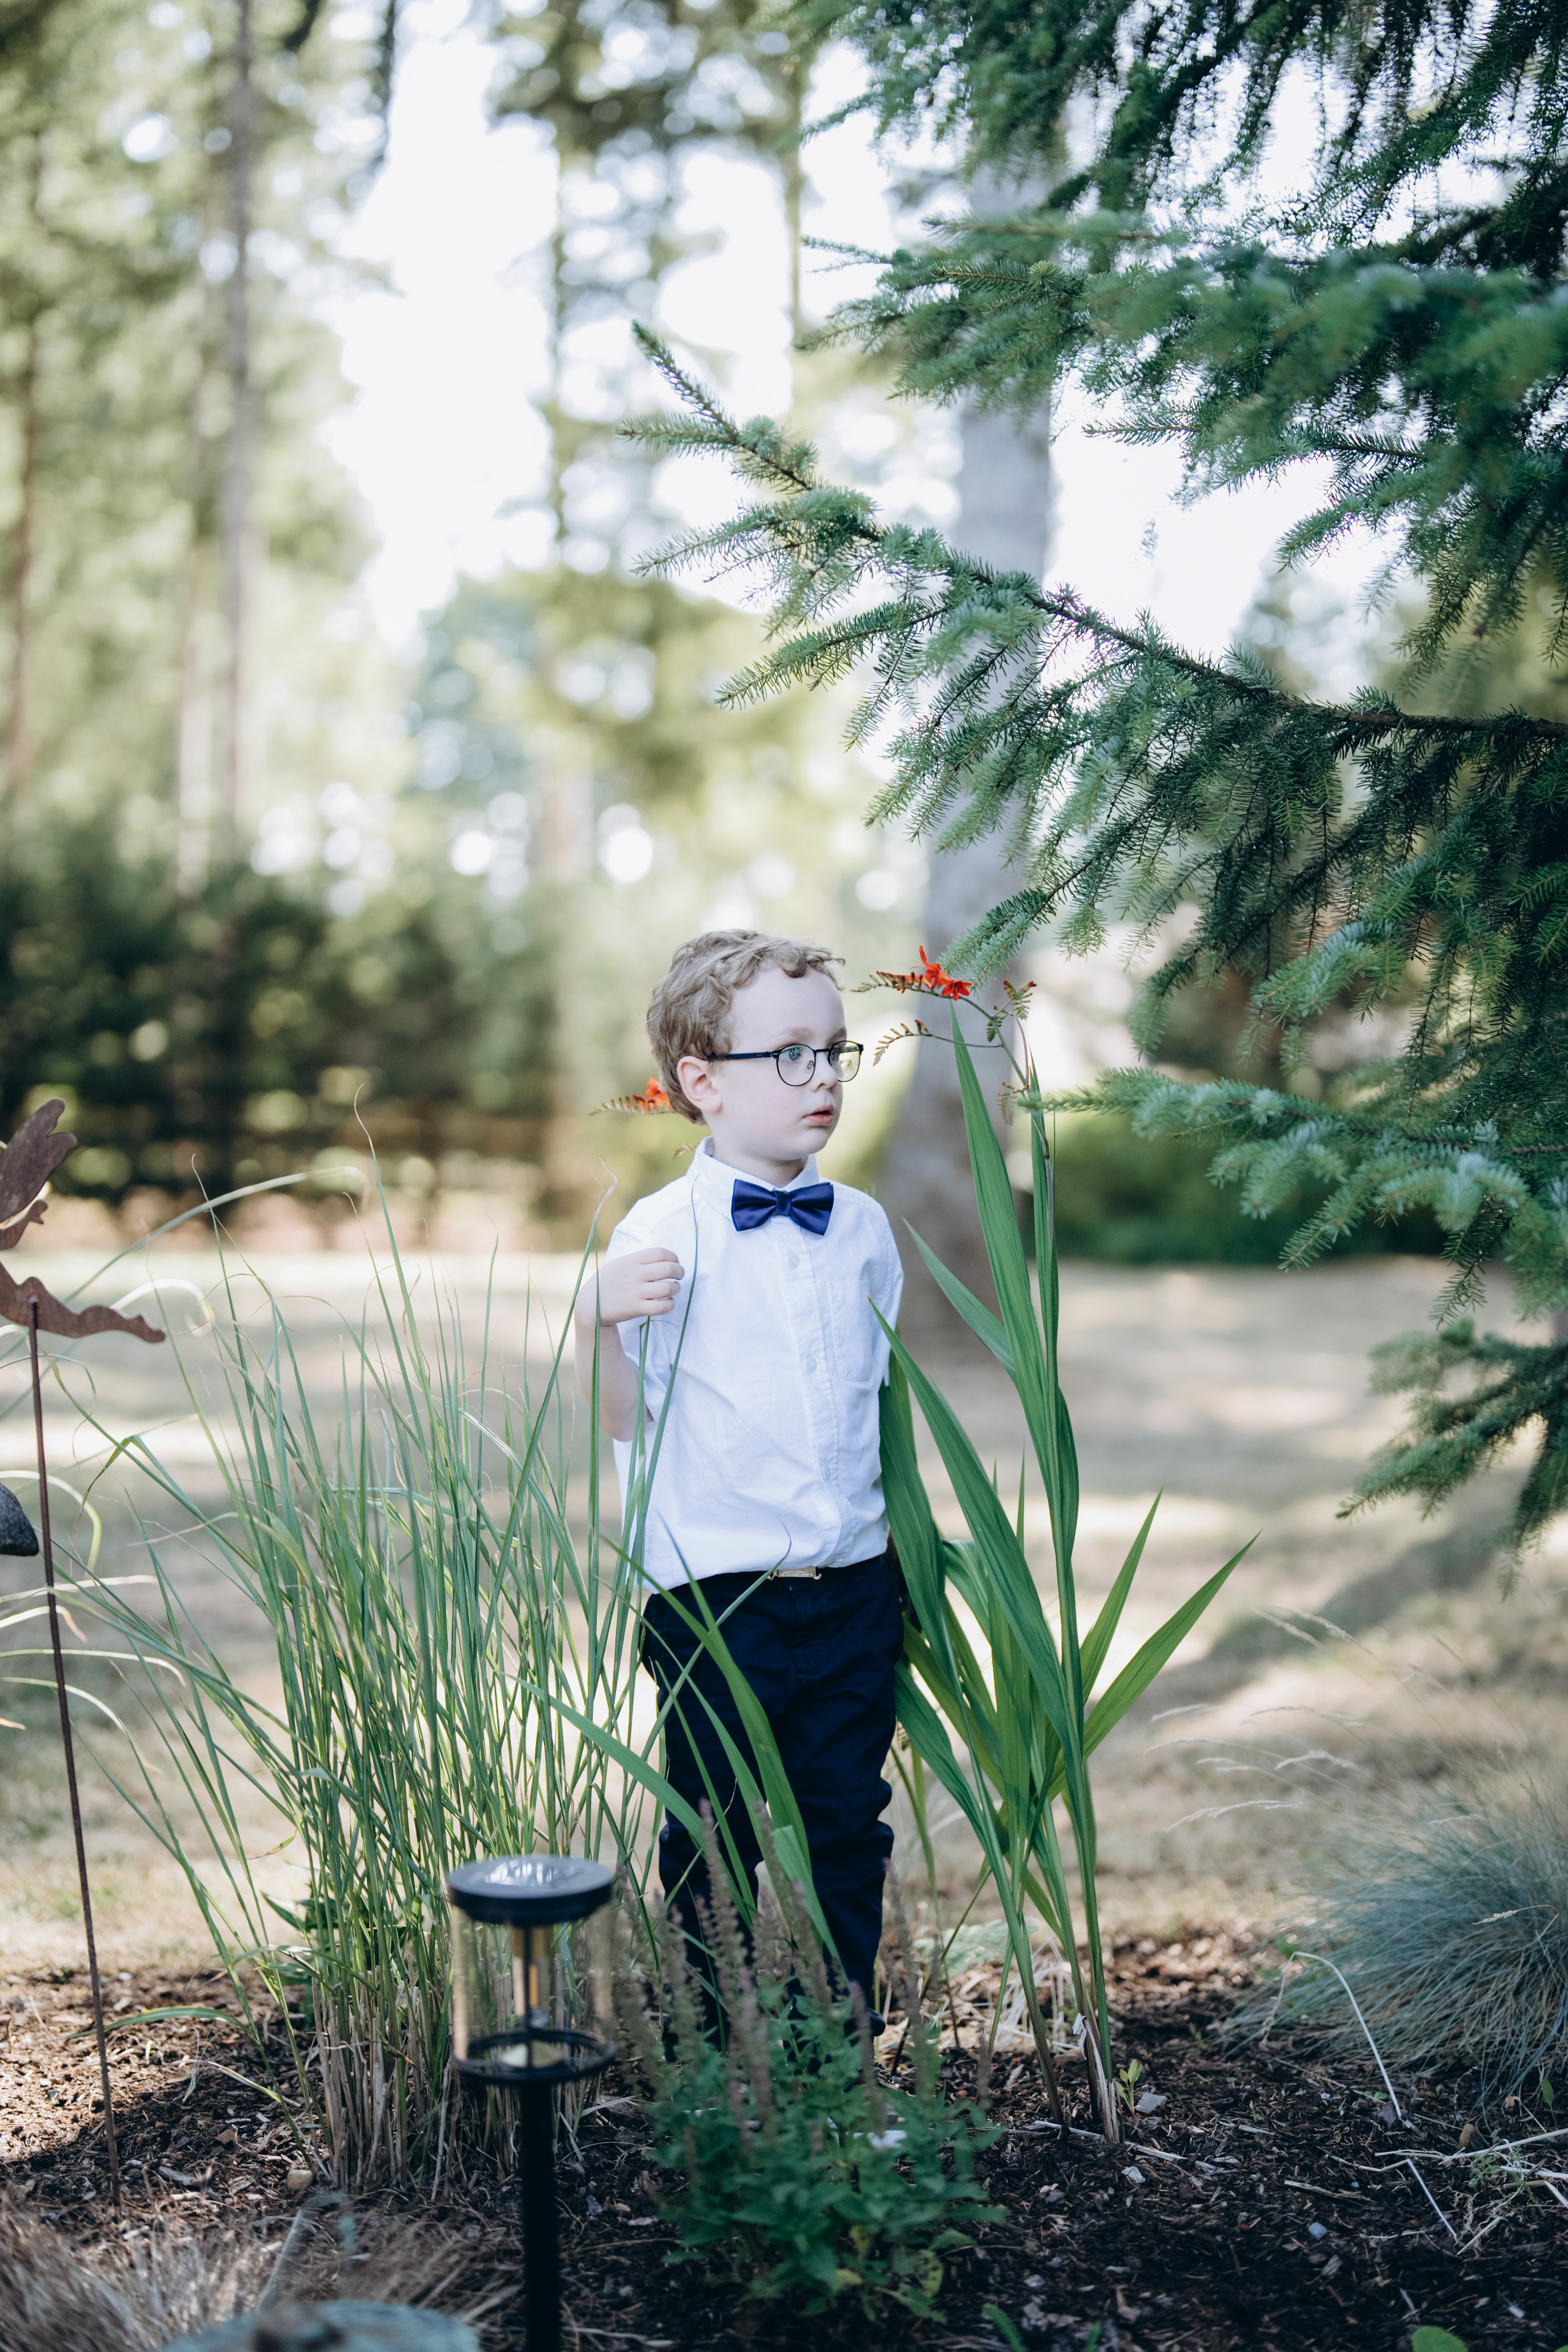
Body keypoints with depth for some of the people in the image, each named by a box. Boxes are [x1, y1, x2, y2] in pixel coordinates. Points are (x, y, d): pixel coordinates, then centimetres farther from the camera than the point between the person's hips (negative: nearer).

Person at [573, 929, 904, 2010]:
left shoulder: (864, 1229, 6)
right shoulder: (663, 1234, -10)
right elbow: (623, 1421, -10)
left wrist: (903, 1556, 14)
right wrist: (600, 1324, -28)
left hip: (855, 1590, 5)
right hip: (719, 1597, -4)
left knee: (847, 1831, 13)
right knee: (715, 1844, 8)